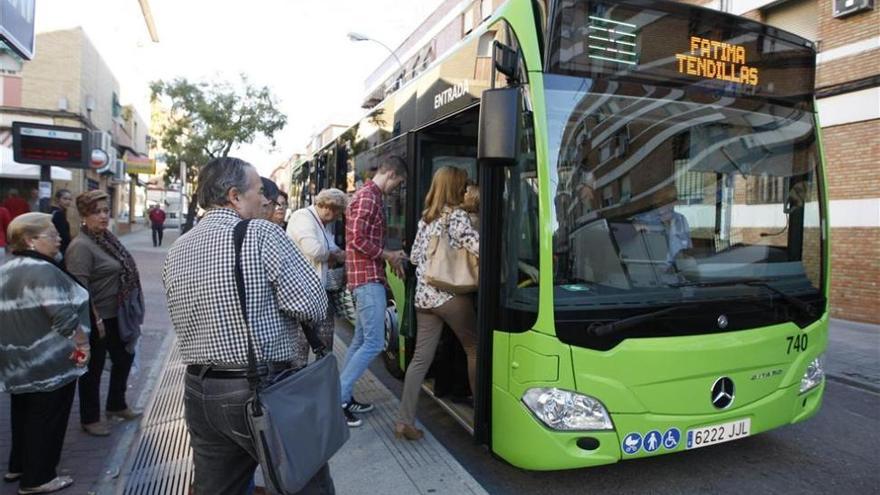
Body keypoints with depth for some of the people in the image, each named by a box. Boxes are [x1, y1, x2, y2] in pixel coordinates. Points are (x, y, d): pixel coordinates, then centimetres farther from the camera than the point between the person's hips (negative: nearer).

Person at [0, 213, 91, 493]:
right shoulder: (43, 271, -22)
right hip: (48, 362, -10)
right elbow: (65, 317, -27)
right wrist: (83, 344, -15)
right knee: (45, 418, 4)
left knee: (24, 413, 23)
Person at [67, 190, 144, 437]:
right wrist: (95, 320, -22)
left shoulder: (107, 237, 6)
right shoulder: (81, 246, -19)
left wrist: (130, 312, 17)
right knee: (94, 369, 8)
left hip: (117, 316, 8)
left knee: (125, 358, 20)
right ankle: (89, 419, 26)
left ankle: (116, 405, 40)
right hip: (97, 319, -8)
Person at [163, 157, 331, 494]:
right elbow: (314, 306, -19)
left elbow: (184, 320, 15)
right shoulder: (263, 234, -14)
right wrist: (277, 307, 1)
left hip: (199, 390, 7)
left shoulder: (176, 251, 7)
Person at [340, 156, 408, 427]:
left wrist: (389, 255, 10)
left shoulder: (370, 196, 19)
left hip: (367, 277, 11)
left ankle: (343, 396, 20)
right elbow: (358, 239, -21)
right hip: (368, 278, -11)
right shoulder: (368, 198, -13)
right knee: (374, 343, -10)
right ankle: (337, 397, -5)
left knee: (361, 340, 13)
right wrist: (388, 255, -10)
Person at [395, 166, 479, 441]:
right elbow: (478, 247, -19)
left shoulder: (425, 218, 15)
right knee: (475, 348, 11)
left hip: (424, 296, 7)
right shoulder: (456, 215, -7)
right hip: (451, 295, -7)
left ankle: (405, 420, 4)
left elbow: (415, 256, 19)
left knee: (421, 357, 6)